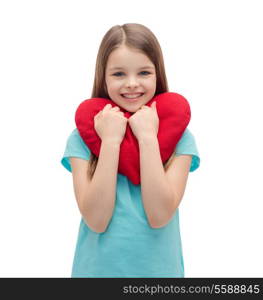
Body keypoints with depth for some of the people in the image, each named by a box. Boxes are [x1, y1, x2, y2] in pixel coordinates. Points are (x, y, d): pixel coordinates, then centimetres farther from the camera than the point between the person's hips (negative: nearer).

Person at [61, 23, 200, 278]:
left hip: (158, 268, 0)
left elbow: (159, 216, -18)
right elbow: (96, 220, -17)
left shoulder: (179, 137, -8)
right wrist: (110, 141, -19)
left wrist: (148, 137, -19)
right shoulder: (82, 137, -8)